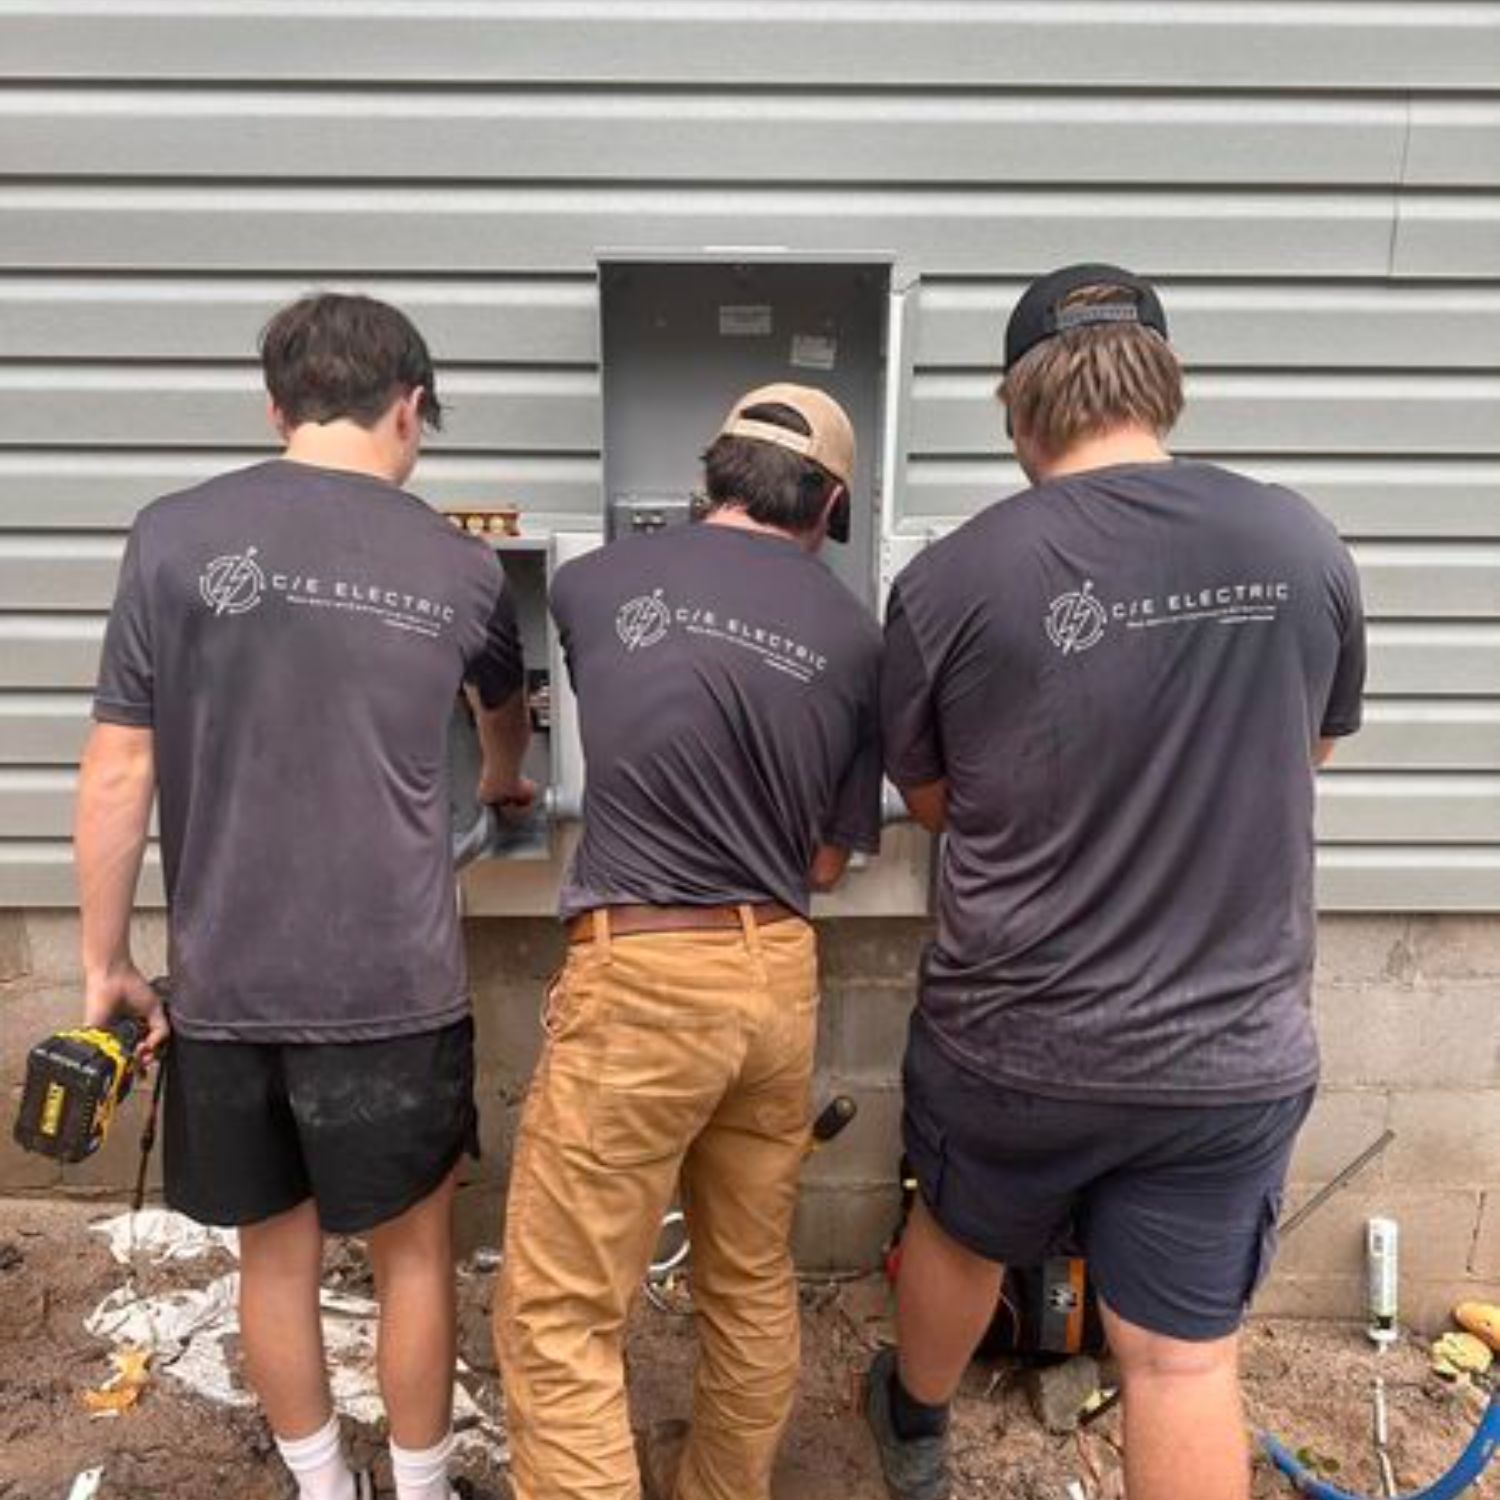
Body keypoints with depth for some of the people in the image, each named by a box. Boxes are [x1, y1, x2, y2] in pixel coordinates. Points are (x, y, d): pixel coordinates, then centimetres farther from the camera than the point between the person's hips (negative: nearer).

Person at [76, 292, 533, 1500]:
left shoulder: (175, 537, -3)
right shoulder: (459, 566, 0)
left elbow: (118, 777, -3)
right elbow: (508, 711, 20)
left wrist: (106, 962, 9)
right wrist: (506, 783, 42)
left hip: (223, 985, 2)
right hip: (393, 985, -1)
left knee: (276, 1254, 21)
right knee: (413, 1250, 18)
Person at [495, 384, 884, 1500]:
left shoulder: (594, 582, 0)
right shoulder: (856, 639, 2)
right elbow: (829, 861, 8)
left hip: (644, 976, -4)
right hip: (778, 975, 5)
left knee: (560, 1313, 10)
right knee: (754, 1282, 23)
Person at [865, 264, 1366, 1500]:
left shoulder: (950, 580, -15)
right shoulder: (1304, 546, -6)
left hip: (1012, 1039, -1)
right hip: (1234, 1053, 2)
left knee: (958, 1241, 26)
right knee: (1187, 1361, 16)